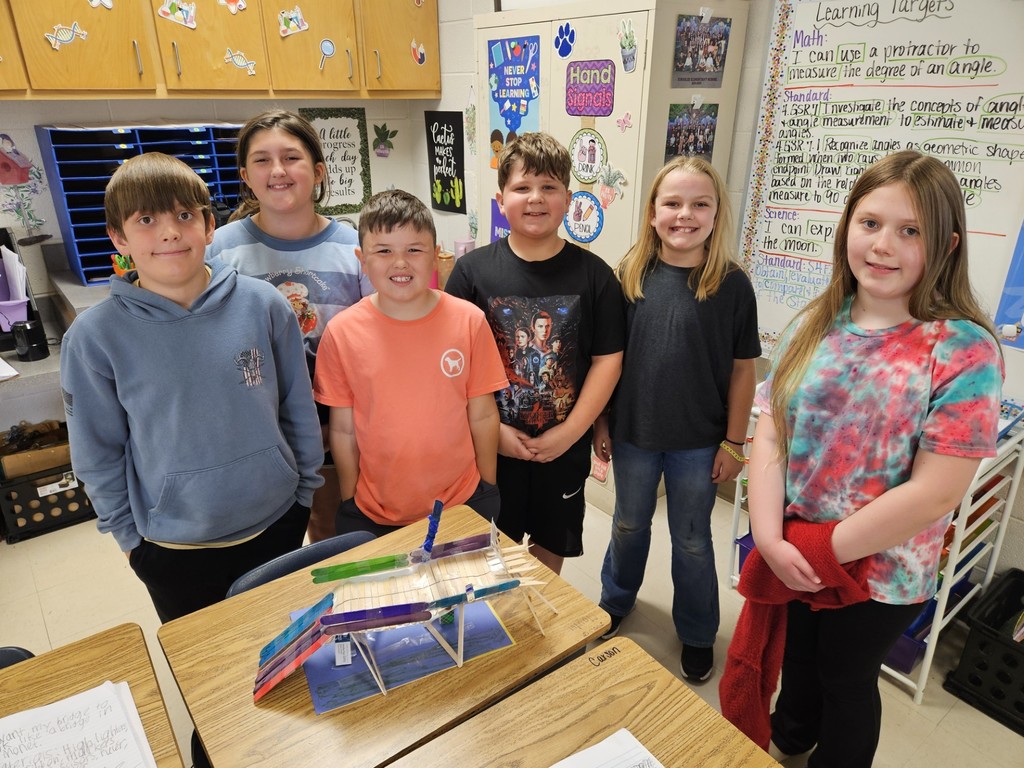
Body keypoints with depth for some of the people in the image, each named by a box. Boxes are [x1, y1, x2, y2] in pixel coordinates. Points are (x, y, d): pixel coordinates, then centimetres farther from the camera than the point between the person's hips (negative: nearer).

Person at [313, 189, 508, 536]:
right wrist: (349, 504, 1)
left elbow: (482, 415, -3)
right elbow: (343, 429, -3)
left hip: (463, 505, 0)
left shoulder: (469, 321, -9)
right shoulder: (341, 332, -9)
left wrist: (488, 492, 1)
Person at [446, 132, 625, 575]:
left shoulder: (593, 274, -5)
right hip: (490, 444, 0)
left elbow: (607, 359, -6)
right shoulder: (472, 270, -7)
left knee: (551, 542, 20)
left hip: (564, 445, 1)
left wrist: (569, 432, -11)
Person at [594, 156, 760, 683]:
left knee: (691, 539, 16)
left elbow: (742, 368, -4)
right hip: (633, 431, 2)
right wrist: (601, 422, 2)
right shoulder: (630, 274, -6)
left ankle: (697, 633, 39)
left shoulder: (732, 284, -10)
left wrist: (734, 442, -4)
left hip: (698, 440, -1)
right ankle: (616, 601, 48)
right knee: (629, 525, 22)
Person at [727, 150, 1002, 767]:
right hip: (789, 561, 4)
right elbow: (769, 434, -7)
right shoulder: (816, 325, -5)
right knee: (797, 659, 27)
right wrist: (770, 539, -17)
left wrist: (821, 550, -18)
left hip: (879, 571, -4)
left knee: (845, 678, 20)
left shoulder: (964, 351, -19)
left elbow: (935, 492, -22)